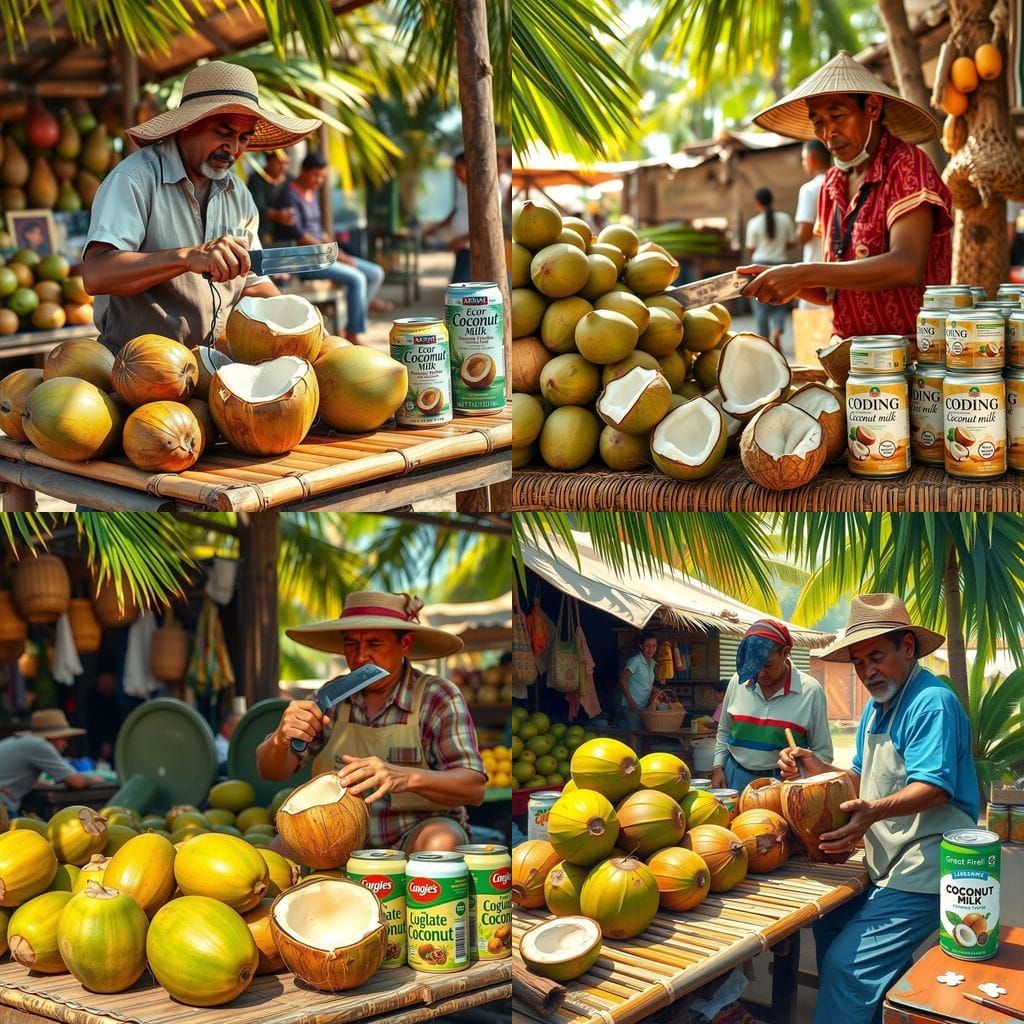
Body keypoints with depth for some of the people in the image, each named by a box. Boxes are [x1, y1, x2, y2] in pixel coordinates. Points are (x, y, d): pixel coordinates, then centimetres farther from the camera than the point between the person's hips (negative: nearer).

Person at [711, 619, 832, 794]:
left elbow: (822, 752, -3)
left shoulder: (810, 691, -7)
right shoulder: (738, 682, 1)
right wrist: (718, 768, 6)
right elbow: (723, 732, 17)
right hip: (737, 778, 3)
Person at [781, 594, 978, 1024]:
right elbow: (864, 782, 18)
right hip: (886, 867, 10)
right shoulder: (877, 706, 16)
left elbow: (933, 787, -26)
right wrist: (817, 769, 0)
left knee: (847, 965, -16)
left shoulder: (932, 703, -16)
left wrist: (876, 810, -43)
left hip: (923, 873, -10)